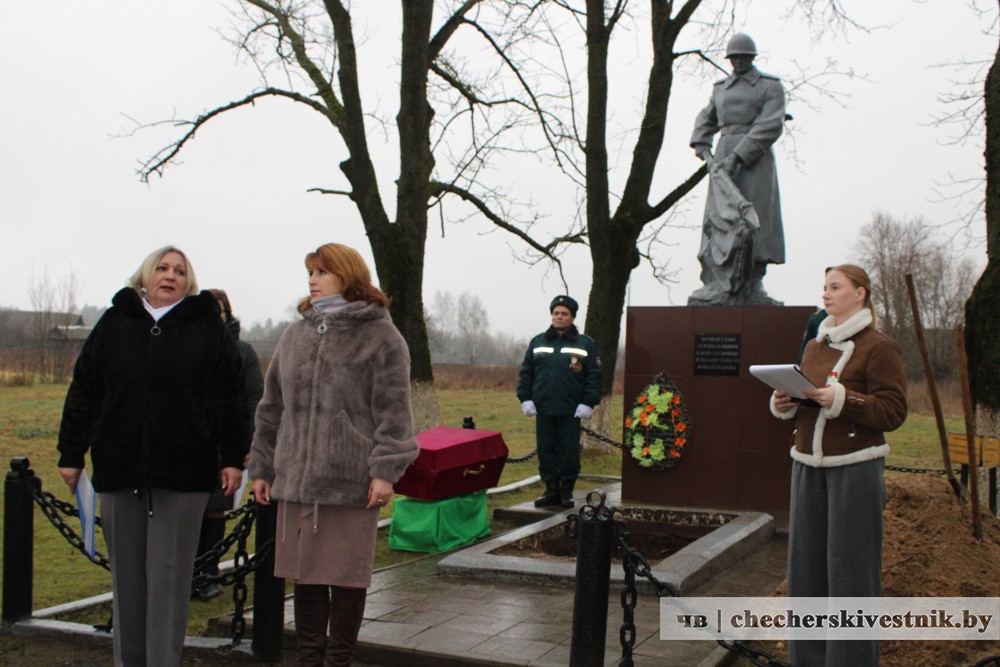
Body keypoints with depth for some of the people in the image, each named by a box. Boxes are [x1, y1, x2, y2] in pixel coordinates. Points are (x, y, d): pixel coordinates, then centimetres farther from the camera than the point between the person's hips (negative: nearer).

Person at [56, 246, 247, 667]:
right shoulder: (115, 323, 9)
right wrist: (71, 454, 8)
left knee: (169, 575, 2)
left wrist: (233, 458, -1)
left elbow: (228, 397, 2)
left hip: (184, 471, -2)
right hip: (119, 469, 3)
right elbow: (84, 392, 10)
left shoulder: (207, 327, 3)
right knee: (127, 575, 10)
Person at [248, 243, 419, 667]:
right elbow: (272, 407, 18)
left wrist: (385, 471, -13)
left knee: (347, 574, 4)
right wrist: (261, 467, 15)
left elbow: (393, 411, -6)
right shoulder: (296, 335, 15)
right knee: (304, 572, 11)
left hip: (352, 481, -5)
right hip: (296, 478, 5)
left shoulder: (380, 337, -1)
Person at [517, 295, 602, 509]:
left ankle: (566, 492, 13)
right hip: (543, 410, 3)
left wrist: (588, 403, -10)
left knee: (569, 452, 3)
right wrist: (525, 399, 1)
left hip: (570, 411, -3)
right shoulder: (538, 342, 10)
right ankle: (551, 490, 16)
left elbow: (594, 377, -2)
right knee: (546, 451, 6)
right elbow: (526, 373, 11)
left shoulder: (586, 345, 3)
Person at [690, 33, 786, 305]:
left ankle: (754, 286, -7)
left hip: (756, 160, -3)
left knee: (757, 219, -8)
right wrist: (703, 149, 8)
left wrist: (738, 157, -18)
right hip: (724, 158, 3)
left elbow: (770, 126, -8)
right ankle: (716, 284, -12)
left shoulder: (771, 86, 3)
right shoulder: (720, 88, 18)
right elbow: (706, 119, 28)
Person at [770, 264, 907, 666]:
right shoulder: (815, 347, 16)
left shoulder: (879, 348, -4)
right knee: (806, 563, 6)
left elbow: (893, 412, -10)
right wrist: (783, 404, 0)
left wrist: (842, 399, -22)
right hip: (807, 466, 6)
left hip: (855, 467, -6)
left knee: (849, 567, -2)